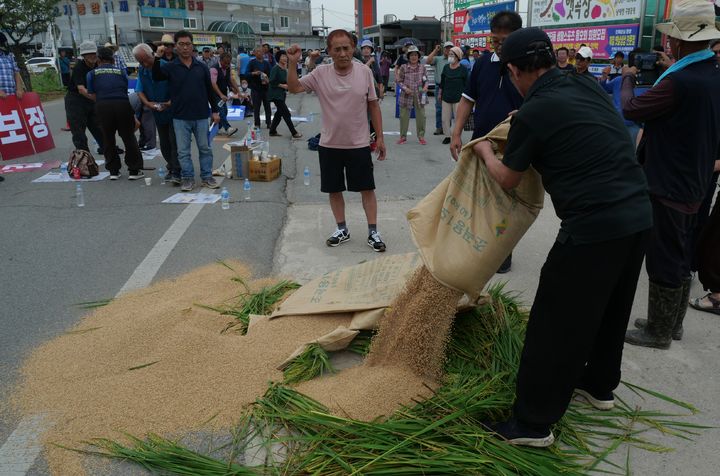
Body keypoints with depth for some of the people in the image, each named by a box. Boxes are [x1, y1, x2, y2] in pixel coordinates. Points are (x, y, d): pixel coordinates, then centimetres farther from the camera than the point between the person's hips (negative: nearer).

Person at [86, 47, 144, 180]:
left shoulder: (92, 73, 14)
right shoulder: (121, 71, 16)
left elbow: (92, 95, 10)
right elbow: (125, 90, 12)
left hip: (102, 106, 0)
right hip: (122, 104, 0)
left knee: (108, 139, 12)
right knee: (128, 138, 8)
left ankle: (113, 171, 16)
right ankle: (134, 170, 8)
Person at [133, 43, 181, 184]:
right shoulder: (141, 71, 5)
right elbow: (139, 91, 6)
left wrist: (171, 102, -26)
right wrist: (147, 103, -13)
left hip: (173, 110, -6)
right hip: (158, 113, 6)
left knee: (174, 141, -11)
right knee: (164, 143, 12)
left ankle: (176, 173, -11)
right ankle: (171, 168, 26)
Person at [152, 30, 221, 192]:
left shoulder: (201, 67, 6)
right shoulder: (170, 67, 1)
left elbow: (209, 90, 10)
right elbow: (156, 77, -16)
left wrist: (215, 111, 8)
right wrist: (157, 58, -30)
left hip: (201, 116, 1)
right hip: (180, 117, -1)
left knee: (205, 148, 7)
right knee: (183, 151, 4)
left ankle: (207, 177, 17)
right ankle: (188, 178, 14)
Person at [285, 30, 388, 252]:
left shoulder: (365, 72, -5)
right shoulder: (320, 73, -5)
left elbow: (373, 106, 1)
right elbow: (293, 88, -5)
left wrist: (380, 137, 0)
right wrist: (293, 63, -21)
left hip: (359, 144, -1)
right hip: (329, 144, 1)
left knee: (367, 188, 5)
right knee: (334, 189, 11)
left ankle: (373, 231, 17)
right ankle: (342, 229, 28)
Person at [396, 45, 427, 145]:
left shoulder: (422, 67, 6)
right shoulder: (404, 67, 0)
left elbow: (426, 80, 11)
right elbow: (399, 81, 2)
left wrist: (425, 86, -10)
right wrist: (405, 88, -15)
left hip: (419, 95, 1)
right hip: (406, 95, -1)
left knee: (421, 115, 3)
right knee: (404, 115, 4)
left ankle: (421, 136, 17)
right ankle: (403, 136, 17)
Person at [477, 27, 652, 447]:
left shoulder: (532, 114, -10)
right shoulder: (588, 87, 10)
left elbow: (508, 180, 5)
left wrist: (485, 151, 24)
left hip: (594, 226, -8)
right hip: (639, 215, 8)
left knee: (556, 324, 2)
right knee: (611, 310, 24)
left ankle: (533, 423, 13)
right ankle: (600, 385, 44)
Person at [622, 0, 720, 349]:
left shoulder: (679, 82, -23)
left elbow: (631, 109, -11)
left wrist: (628, 79, 8)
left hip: (668, 186, -9)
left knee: (663, 260, 2)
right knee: (679, 257, 18)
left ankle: (659, 332, 15)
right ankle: (672, 323, 31)